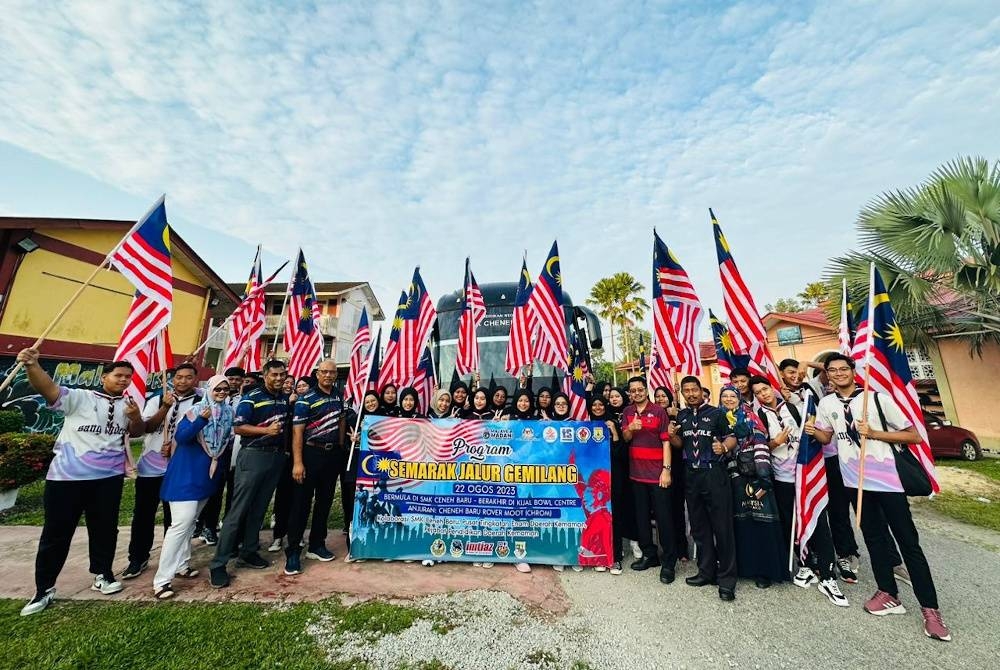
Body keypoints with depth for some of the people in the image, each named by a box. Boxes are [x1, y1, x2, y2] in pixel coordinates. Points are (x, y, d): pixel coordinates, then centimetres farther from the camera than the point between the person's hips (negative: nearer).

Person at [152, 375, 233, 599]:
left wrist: (224, 467, 17)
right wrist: (201, 420, -36)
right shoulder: (197, 409, -13)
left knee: (190, 520, 17)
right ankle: (161, 579, -2)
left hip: (209, 473, 7)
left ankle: (181, 565, 29)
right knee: (182, 522, -11)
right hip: (187, 472, -6)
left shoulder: (228, 412, 4)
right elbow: (180, 437, -22)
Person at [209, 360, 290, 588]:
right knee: (238, 510, -1)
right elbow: (238, 428, -13)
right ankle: (218, 564, 10)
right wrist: (266, 430, -22)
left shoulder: (285, 399, 9)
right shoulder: (251, 398, -9)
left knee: (259, 508, 14)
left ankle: (249, 553, 27)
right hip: (253, 456, -6)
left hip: (276, 456, 6)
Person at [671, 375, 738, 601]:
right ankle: (706, 571, 28)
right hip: (691, 475, 4)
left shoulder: (715, 413, -3)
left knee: (722, 526, 2)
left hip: (714, 473, -4)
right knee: (699, 526, 13)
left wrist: (724, 447, -23)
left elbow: (731, 437, -2)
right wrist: (672, 436, -6)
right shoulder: (681, 416, 9)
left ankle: (726, 578, 16)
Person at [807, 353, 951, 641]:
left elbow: (914, 436, -8)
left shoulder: (878, 399, -11)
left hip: (888, 479, -3)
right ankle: (889, 593, 31)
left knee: (908, 542, 5)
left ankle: (930, 609, 19)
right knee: (874, 537, 16)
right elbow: (827, 438, 11)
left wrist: (873, 433, -20)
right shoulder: (826, 404, -1)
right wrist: (814, 432, -10)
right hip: (855, 481, 4)